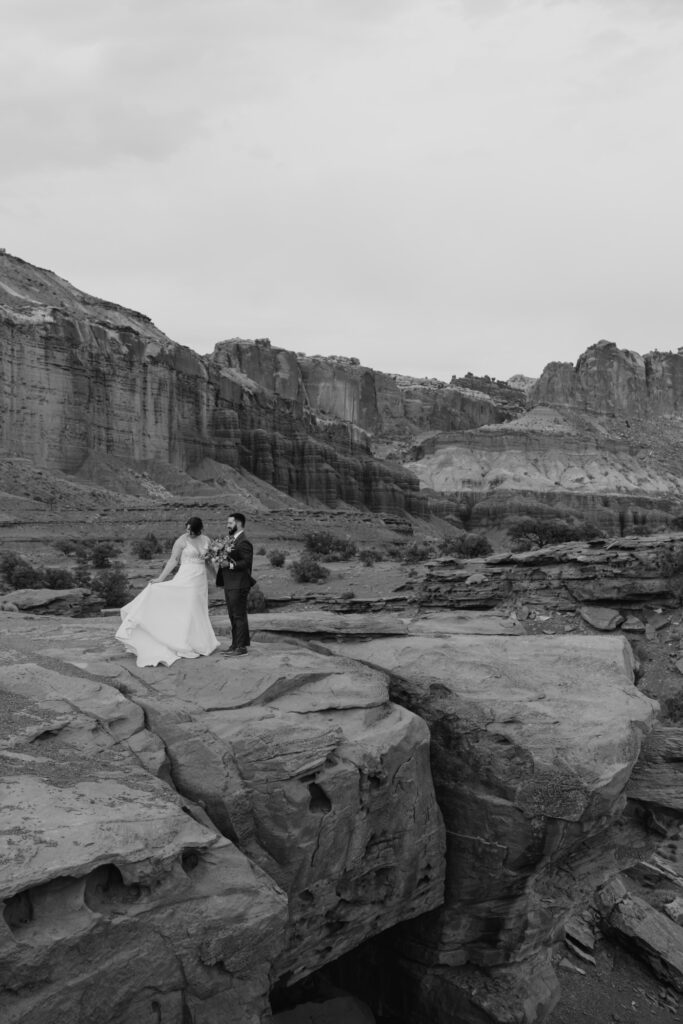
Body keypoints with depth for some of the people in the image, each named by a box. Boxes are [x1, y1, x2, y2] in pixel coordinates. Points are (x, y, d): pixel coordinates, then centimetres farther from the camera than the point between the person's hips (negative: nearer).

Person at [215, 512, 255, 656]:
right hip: (230, 585, 10)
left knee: (239, 616, -4)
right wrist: (221, 561, 7)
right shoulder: (232, 540, 15)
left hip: (238, 585, -10)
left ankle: (241, 647, 2)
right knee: (233, 616, 16)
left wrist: (230, 565, -27)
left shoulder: (243, 542, -15)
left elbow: (247, 562, -22)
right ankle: (235, 644, 24)